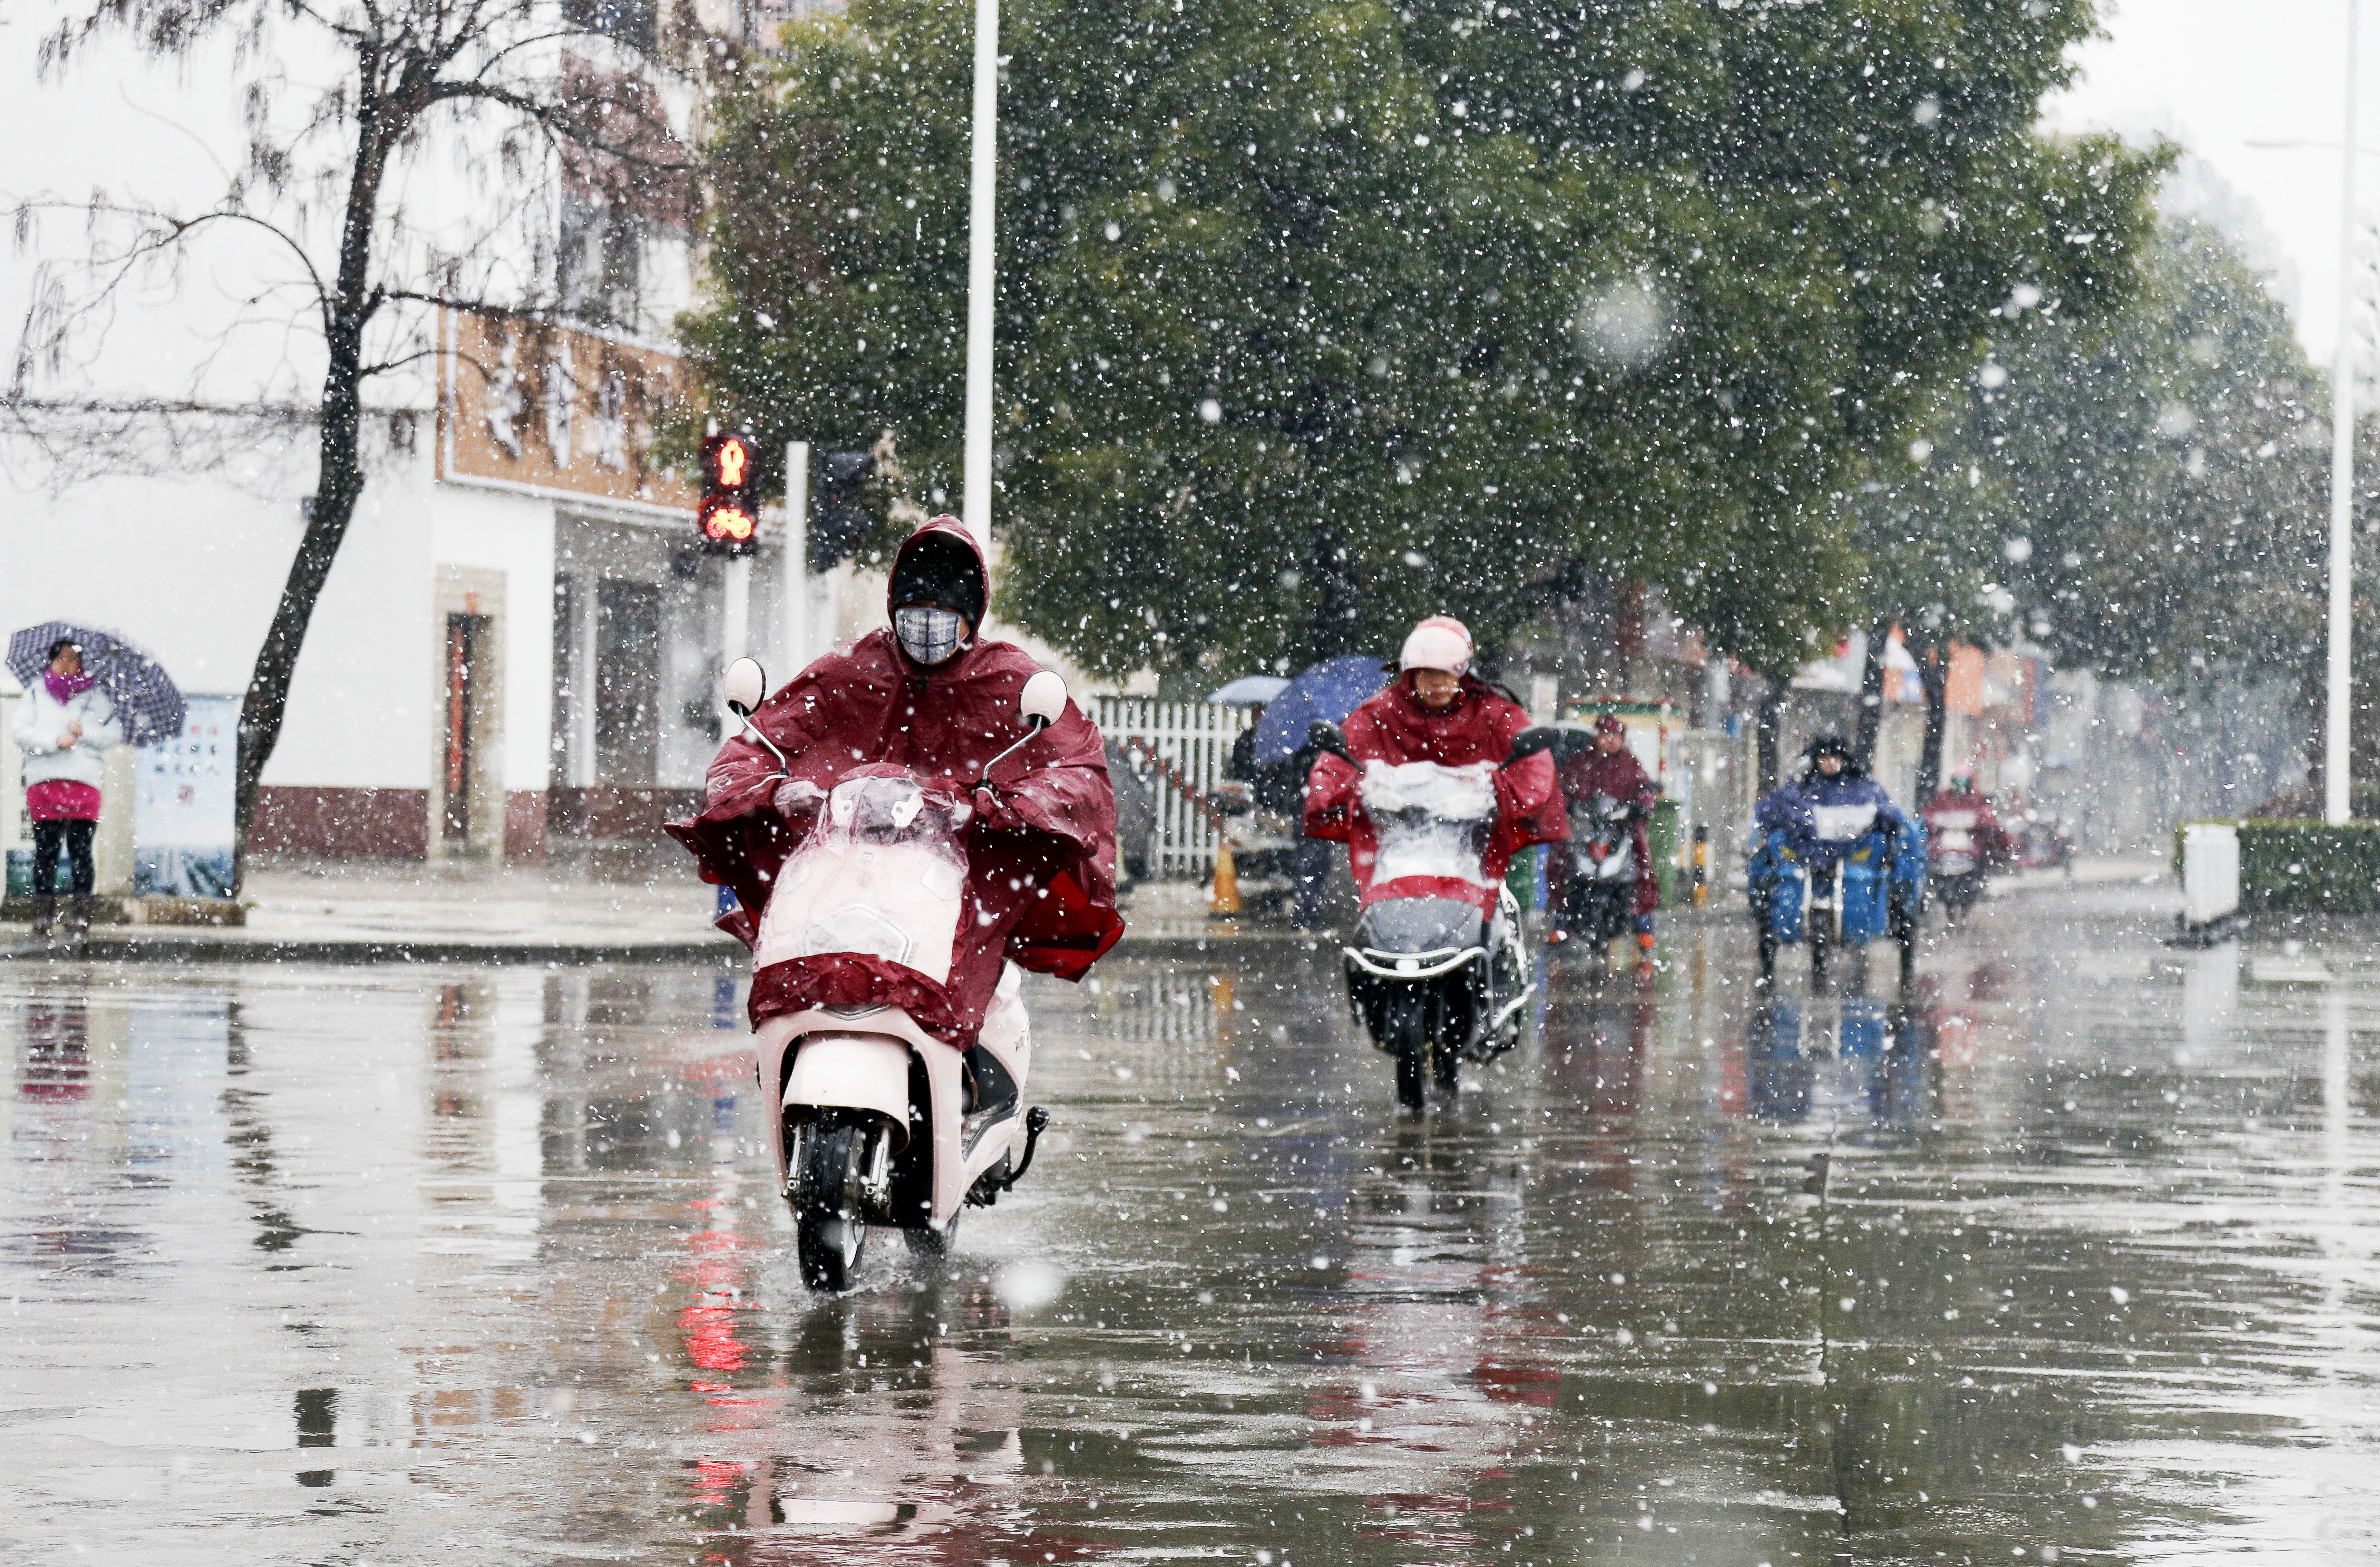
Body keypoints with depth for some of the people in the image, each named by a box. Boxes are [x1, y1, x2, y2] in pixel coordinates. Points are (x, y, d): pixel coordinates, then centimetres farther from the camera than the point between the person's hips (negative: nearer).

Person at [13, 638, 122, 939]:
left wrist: (84, 733, -7)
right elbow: (22, 733, 2)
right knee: (45, 850, -1)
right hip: (43, 780, 0)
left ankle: (81, 914, -1)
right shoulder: (36, 695, 14)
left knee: (80, 850, -3)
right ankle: (43, 916, 1)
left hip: (84, 781, 0)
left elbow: (114, 735, 8)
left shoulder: (94, 697, 14)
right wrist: (56, 740, -11)